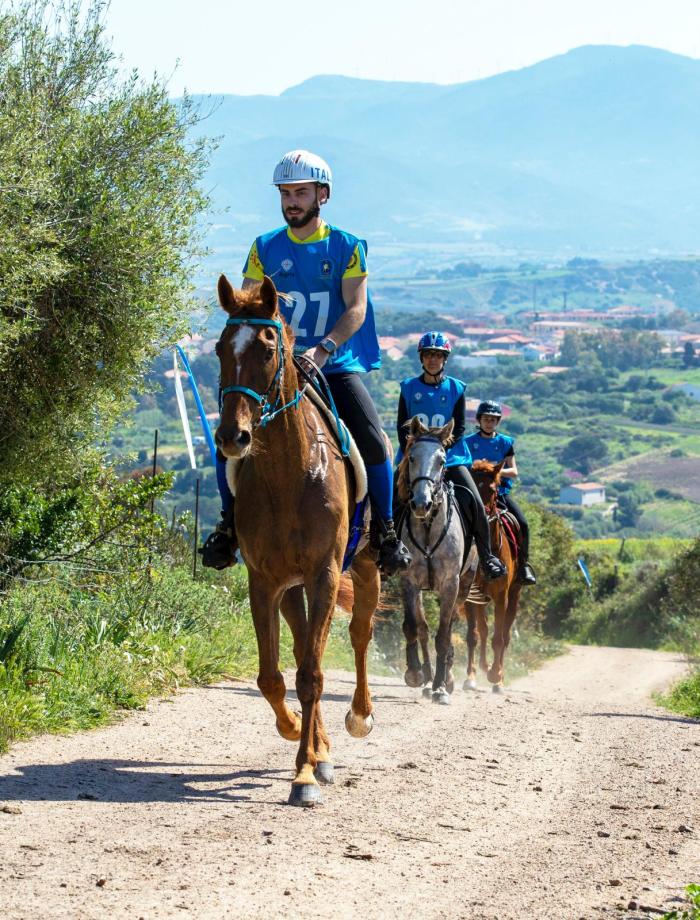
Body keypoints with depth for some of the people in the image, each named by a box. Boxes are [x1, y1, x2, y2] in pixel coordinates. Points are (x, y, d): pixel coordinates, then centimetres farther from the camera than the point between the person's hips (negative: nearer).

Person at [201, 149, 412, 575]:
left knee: (373, 440, -21)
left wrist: (323, 350, -25)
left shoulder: (348, 248, 1)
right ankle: (230, 524, 3)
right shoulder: (265, 248, 7)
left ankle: (387, 530, -5)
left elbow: (356, 309, -9)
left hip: (336, 363, -2)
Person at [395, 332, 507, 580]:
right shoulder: (409, 388, 5)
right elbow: (401, 426, 3)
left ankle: (486, 555, 3)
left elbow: (460, 427, 0)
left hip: (449, 456, -1)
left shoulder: (456, 389, 4)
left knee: (475, 504, -12)